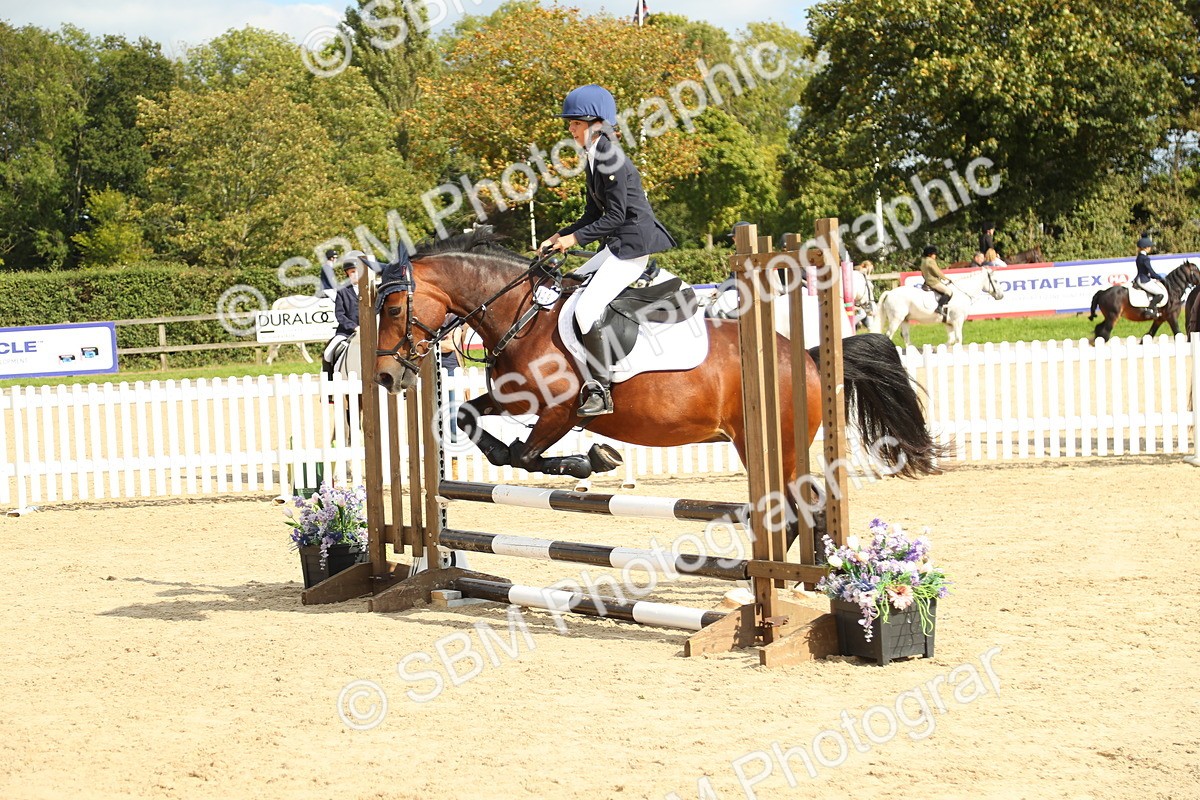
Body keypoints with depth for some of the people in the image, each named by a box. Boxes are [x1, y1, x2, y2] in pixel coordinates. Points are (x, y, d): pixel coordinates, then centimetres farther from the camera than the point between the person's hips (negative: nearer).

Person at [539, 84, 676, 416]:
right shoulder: (594, 158, 14)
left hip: (634, 244, -11)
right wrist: (561, 236, 8)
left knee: (587, 309, -20)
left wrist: (576, 238, -16)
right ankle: (590, 377, 19)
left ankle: (601, 391, -14)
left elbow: (616, 215, -19)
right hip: (616, 245, 11)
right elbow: (594, 215, 18)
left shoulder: (610, 157, -15)